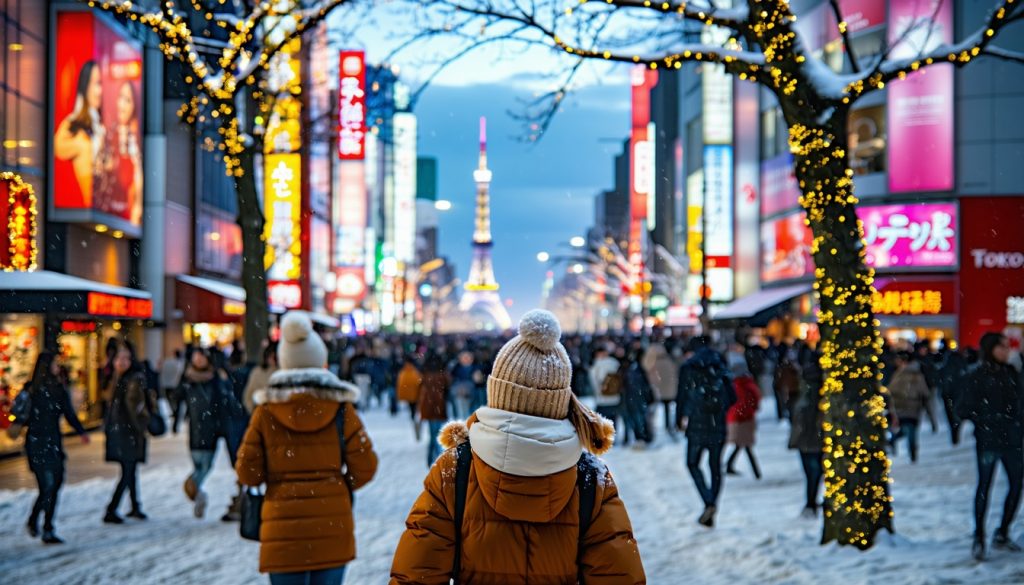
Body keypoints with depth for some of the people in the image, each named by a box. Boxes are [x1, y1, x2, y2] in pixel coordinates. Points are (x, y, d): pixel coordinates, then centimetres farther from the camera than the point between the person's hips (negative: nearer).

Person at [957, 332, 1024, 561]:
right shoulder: (976, 376, -5)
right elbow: (966, 408, -7)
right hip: (988, 440, -5)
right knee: (984, 486, -1)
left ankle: (1002, 535, 22)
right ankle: (979, 539, 7)